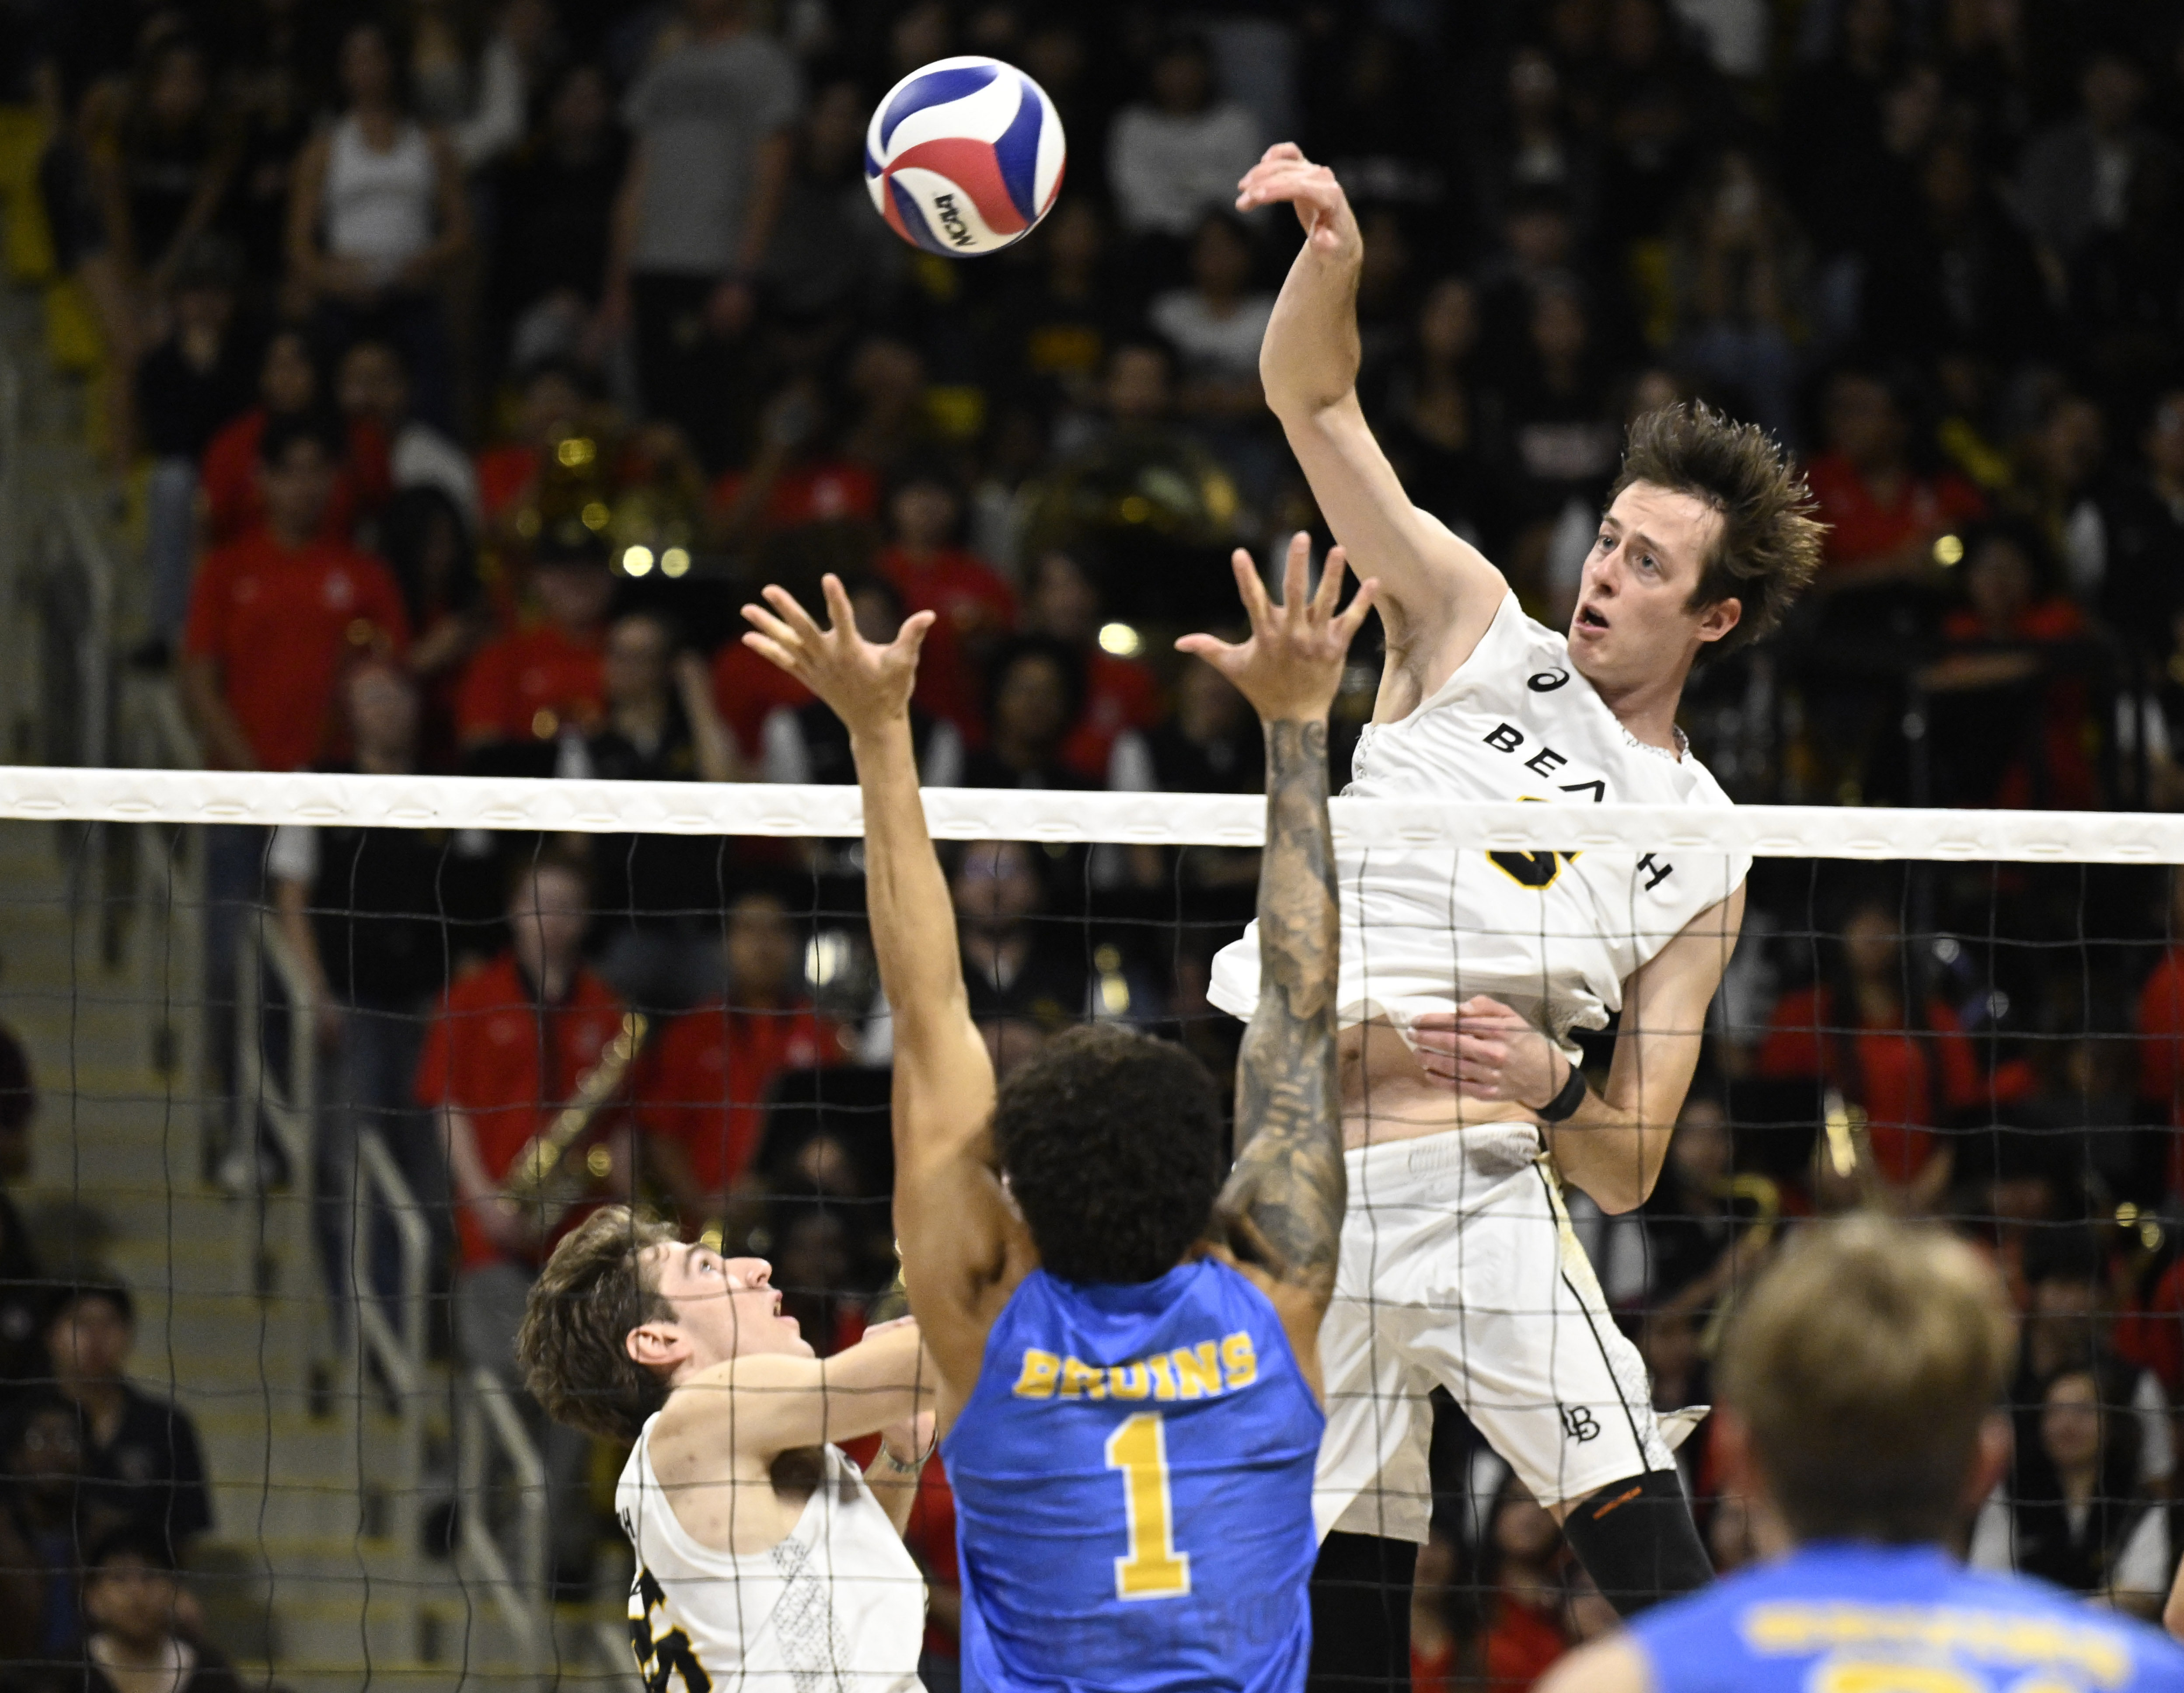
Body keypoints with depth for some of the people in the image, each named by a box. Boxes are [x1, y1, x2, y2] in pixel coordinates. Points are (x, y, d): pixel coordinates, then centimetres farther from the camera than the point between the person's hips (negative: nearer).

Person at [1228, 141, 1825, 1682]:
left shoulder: (1704, 852, 8)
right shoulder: (1480, 635, 9)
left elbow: (1631, 1166, 6)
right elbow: (1311, 396, 3)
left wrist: (1550, 1088, -16)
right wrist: (1334, 253, -18)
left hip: (1485, 1192, -1)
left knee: (1656, 1561, -17)